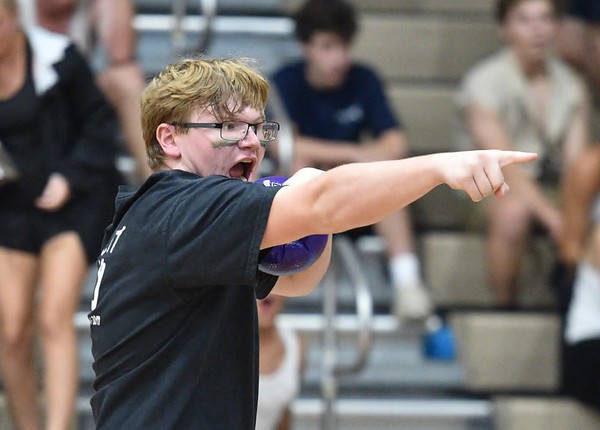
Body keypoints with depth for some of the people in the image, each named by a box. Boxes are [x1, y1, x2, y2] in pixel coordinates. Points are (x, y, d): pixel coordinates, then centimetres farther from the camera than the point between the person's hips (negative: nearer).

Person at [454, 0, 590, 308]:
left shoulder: (570, 85, 4)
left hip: (549, 188, 5)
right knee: (513, 210, -38)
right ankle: (504, 308, -23)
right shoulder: (484, 83, -12)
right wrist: (552, 215, -32)